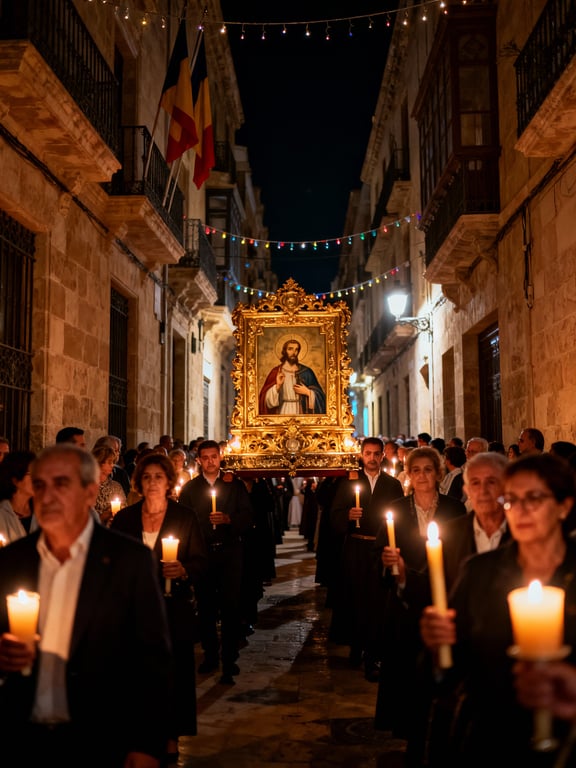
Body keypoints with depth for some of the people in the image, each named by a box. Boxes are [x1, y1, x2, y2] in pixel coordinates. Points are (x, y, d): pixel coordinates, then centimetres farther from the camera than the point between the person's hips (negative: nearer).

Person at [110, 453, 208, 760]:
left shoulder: (186, 516, -1)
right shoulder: (124, 518, 4)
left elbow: (201, 559, -1)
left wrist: (184, 570, -21)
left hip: (175, 608, -1)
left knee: (174, 671, 4)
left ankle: (171, 737, 20)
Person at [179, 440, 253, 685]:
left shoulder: (235, 485, 5)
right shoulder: (189, 488, 7)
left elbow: (248, 517, 0)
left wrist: (228, 519, -18)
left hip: (229, 552, -1)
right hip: (202, 552, 2)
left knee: (230, 606, -6)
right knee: (206, 607, 8)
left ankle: (229, 661, -1)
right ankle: (210, 655, 23)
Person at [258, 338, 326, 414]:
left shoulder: (306, 372, 3)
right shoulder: (276, 372, 1)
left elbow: (319, 396, 4)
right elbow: (267, 399, -4)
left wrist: (307, 392, -12)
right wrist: (277, 386, -18)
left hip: (301, 412, 1)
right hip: (283, 412, -1)